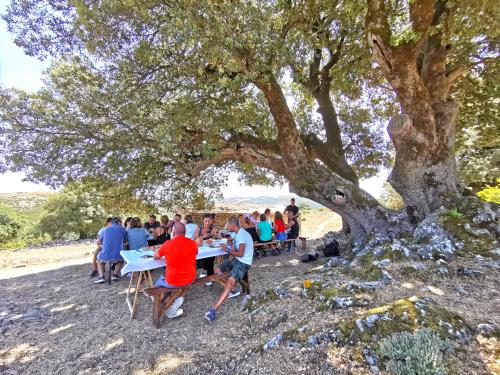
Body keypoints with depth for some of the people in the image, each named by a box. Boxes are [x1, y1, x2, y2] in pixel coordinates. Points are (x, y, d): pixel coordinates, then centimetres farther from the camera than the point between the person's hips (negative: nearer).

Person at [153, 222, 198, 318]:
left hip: (172, 282, -4)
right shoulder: (193, 243, -9)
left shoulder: (168, 244, -17)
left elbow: (155, 256, 2)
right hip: (190, 280, 4)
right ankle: (177, 298, 21)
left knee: (157, 283, 28)